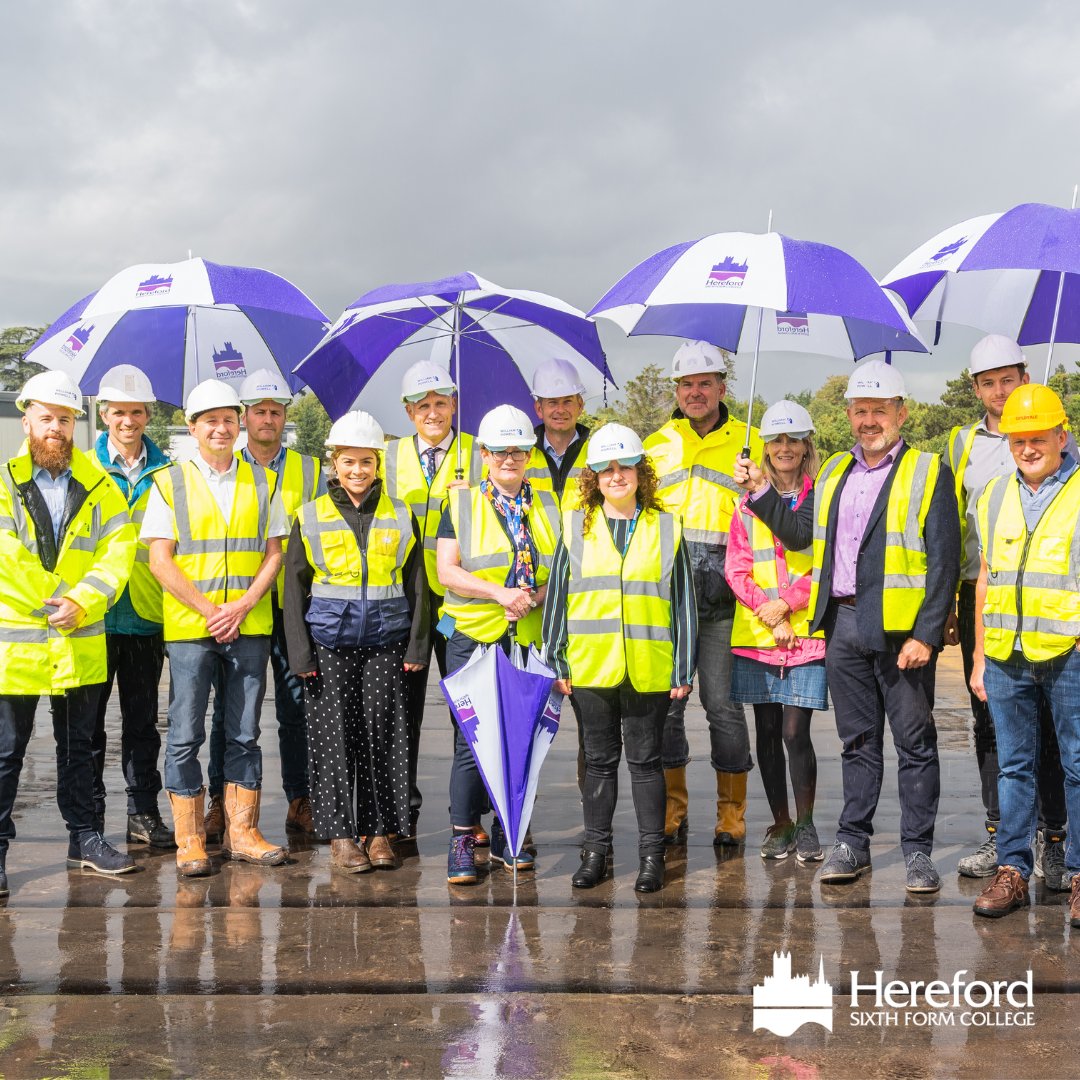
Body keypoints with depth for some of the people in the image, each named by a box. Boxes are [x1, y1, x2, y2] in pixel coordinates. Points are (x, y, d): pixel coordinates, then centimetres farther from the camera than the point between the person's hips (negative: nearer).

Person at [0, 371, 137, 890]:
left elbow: (118, 549, -2)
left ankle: (83, 836, 28)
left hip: (81, 640, 3)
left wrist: (81, 601, -15)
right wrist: (50, 604, -18)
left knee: (78, 745, 15)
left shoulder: (98, 483, 4)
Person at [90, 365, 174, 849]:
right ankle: (89, 818, 14)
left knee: (142, 718, 9)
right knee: (89, 717, 4)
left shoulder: (166, 472, 7)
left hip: (147, 613, 1)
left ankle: (144, 812, 18)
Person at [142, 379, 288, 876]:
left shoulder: (262, 481, 10)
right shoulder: (169, 482, 2)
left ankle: (241, 832, 16)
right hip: (188, 626, -2)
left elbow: (274, 553, 7)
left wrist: (241, 606, -8)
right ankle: (190, 840, 9)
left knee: (244, 734, 7)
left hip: (250, 627, 2)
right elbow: (160, 560, -3)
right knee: (185, 736, 0)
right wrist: (208, 610, -10)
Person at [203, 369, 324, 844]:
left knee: (296, 706, 4)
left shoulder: (309, 470, 9)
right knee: (229, 707, 4)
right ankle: (220, 801, 13)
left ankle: (299, 801, 13)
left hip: (293, 607, 0)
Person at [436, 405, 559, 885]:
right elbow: (447, 571, -3)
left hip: (530, 640, 3)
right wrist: (500, 593, -15)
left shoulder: (548, 507, 13)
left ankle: (506, 835, 20)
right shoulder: (461, 503, 5)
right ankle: (462, 839, 6)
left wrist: (538, 595, -10)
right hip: (473, 638, -3)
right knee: (471, 738, -4)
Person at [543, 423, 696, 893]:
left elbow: (683, 601, 5)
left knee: (645, 760, 6)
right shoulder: (575, 525, 6)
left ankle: (651, 854, 14)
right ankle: (595, 851, 18)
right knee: (599, 759, 10)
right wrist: (556, 660, 3)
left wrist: (683, 668, 1)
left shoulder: (665, 527, 5)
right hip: (591, 667, 1)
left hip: (648, 670, -1)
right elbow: (557, 594, 8)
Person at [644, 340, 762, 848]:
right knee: (665, 700, 3)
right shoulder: (655, 445, 15)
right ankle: (672, 808, 15)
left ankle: (731, 812, 10)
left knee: (722, 701, -1)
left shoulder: (749, 443, 9)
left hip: (722, 595, -2)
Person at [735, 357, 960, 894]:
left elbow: (944, 561, -9)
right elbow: (800, 534, 20)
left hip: (901, 628, -5)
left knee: (914, 742, 3)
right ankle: (852, 842, 21)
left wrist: (926, 634, -15)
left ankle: (917, 850, 12)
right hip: (843, 623, 5)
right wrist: (761, 492, 9)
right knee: (857, 740, 13)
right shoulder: (833, 472, 15)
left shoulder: (928, 473, -3)